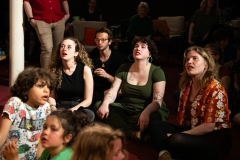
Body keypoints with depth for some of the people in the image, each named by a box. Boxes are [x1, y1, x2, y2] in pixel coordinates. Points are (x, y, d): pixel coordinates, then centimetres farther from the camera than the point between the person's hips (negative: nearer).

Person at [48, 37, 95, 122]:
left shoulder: (85, 69, -7)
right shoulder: (53, 69, -1)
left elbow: (88, 100, -3)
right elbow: (51, 96, 7)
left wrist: (72, 110, -19)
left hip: (78, 107, 0)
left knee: (89, 115, -35)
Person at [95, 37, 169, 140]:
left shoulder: (157, 72, -8)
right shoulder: (124, 68, 5)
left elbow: (157, 100, -19)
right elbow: (112, 91, -3)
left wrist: (146, 113, -41)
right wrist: (105, 104, -27)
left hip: (146, 111, -4)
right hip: (125, 109, 5)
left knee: (155, 117, -38)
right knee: (98, 105, -20)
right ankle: (134, 134, -29)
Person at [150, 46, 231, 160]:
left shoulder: (214, 89, -17)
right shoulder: (187, 85, 7)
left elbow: (209, 126, -20)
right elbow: (184, 115, 12)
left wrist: (178, 135, -16)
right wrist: (177, 134, -8)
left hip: (215, 138, -8)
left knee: (175, 140, -35)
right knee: (156, 126, -6)